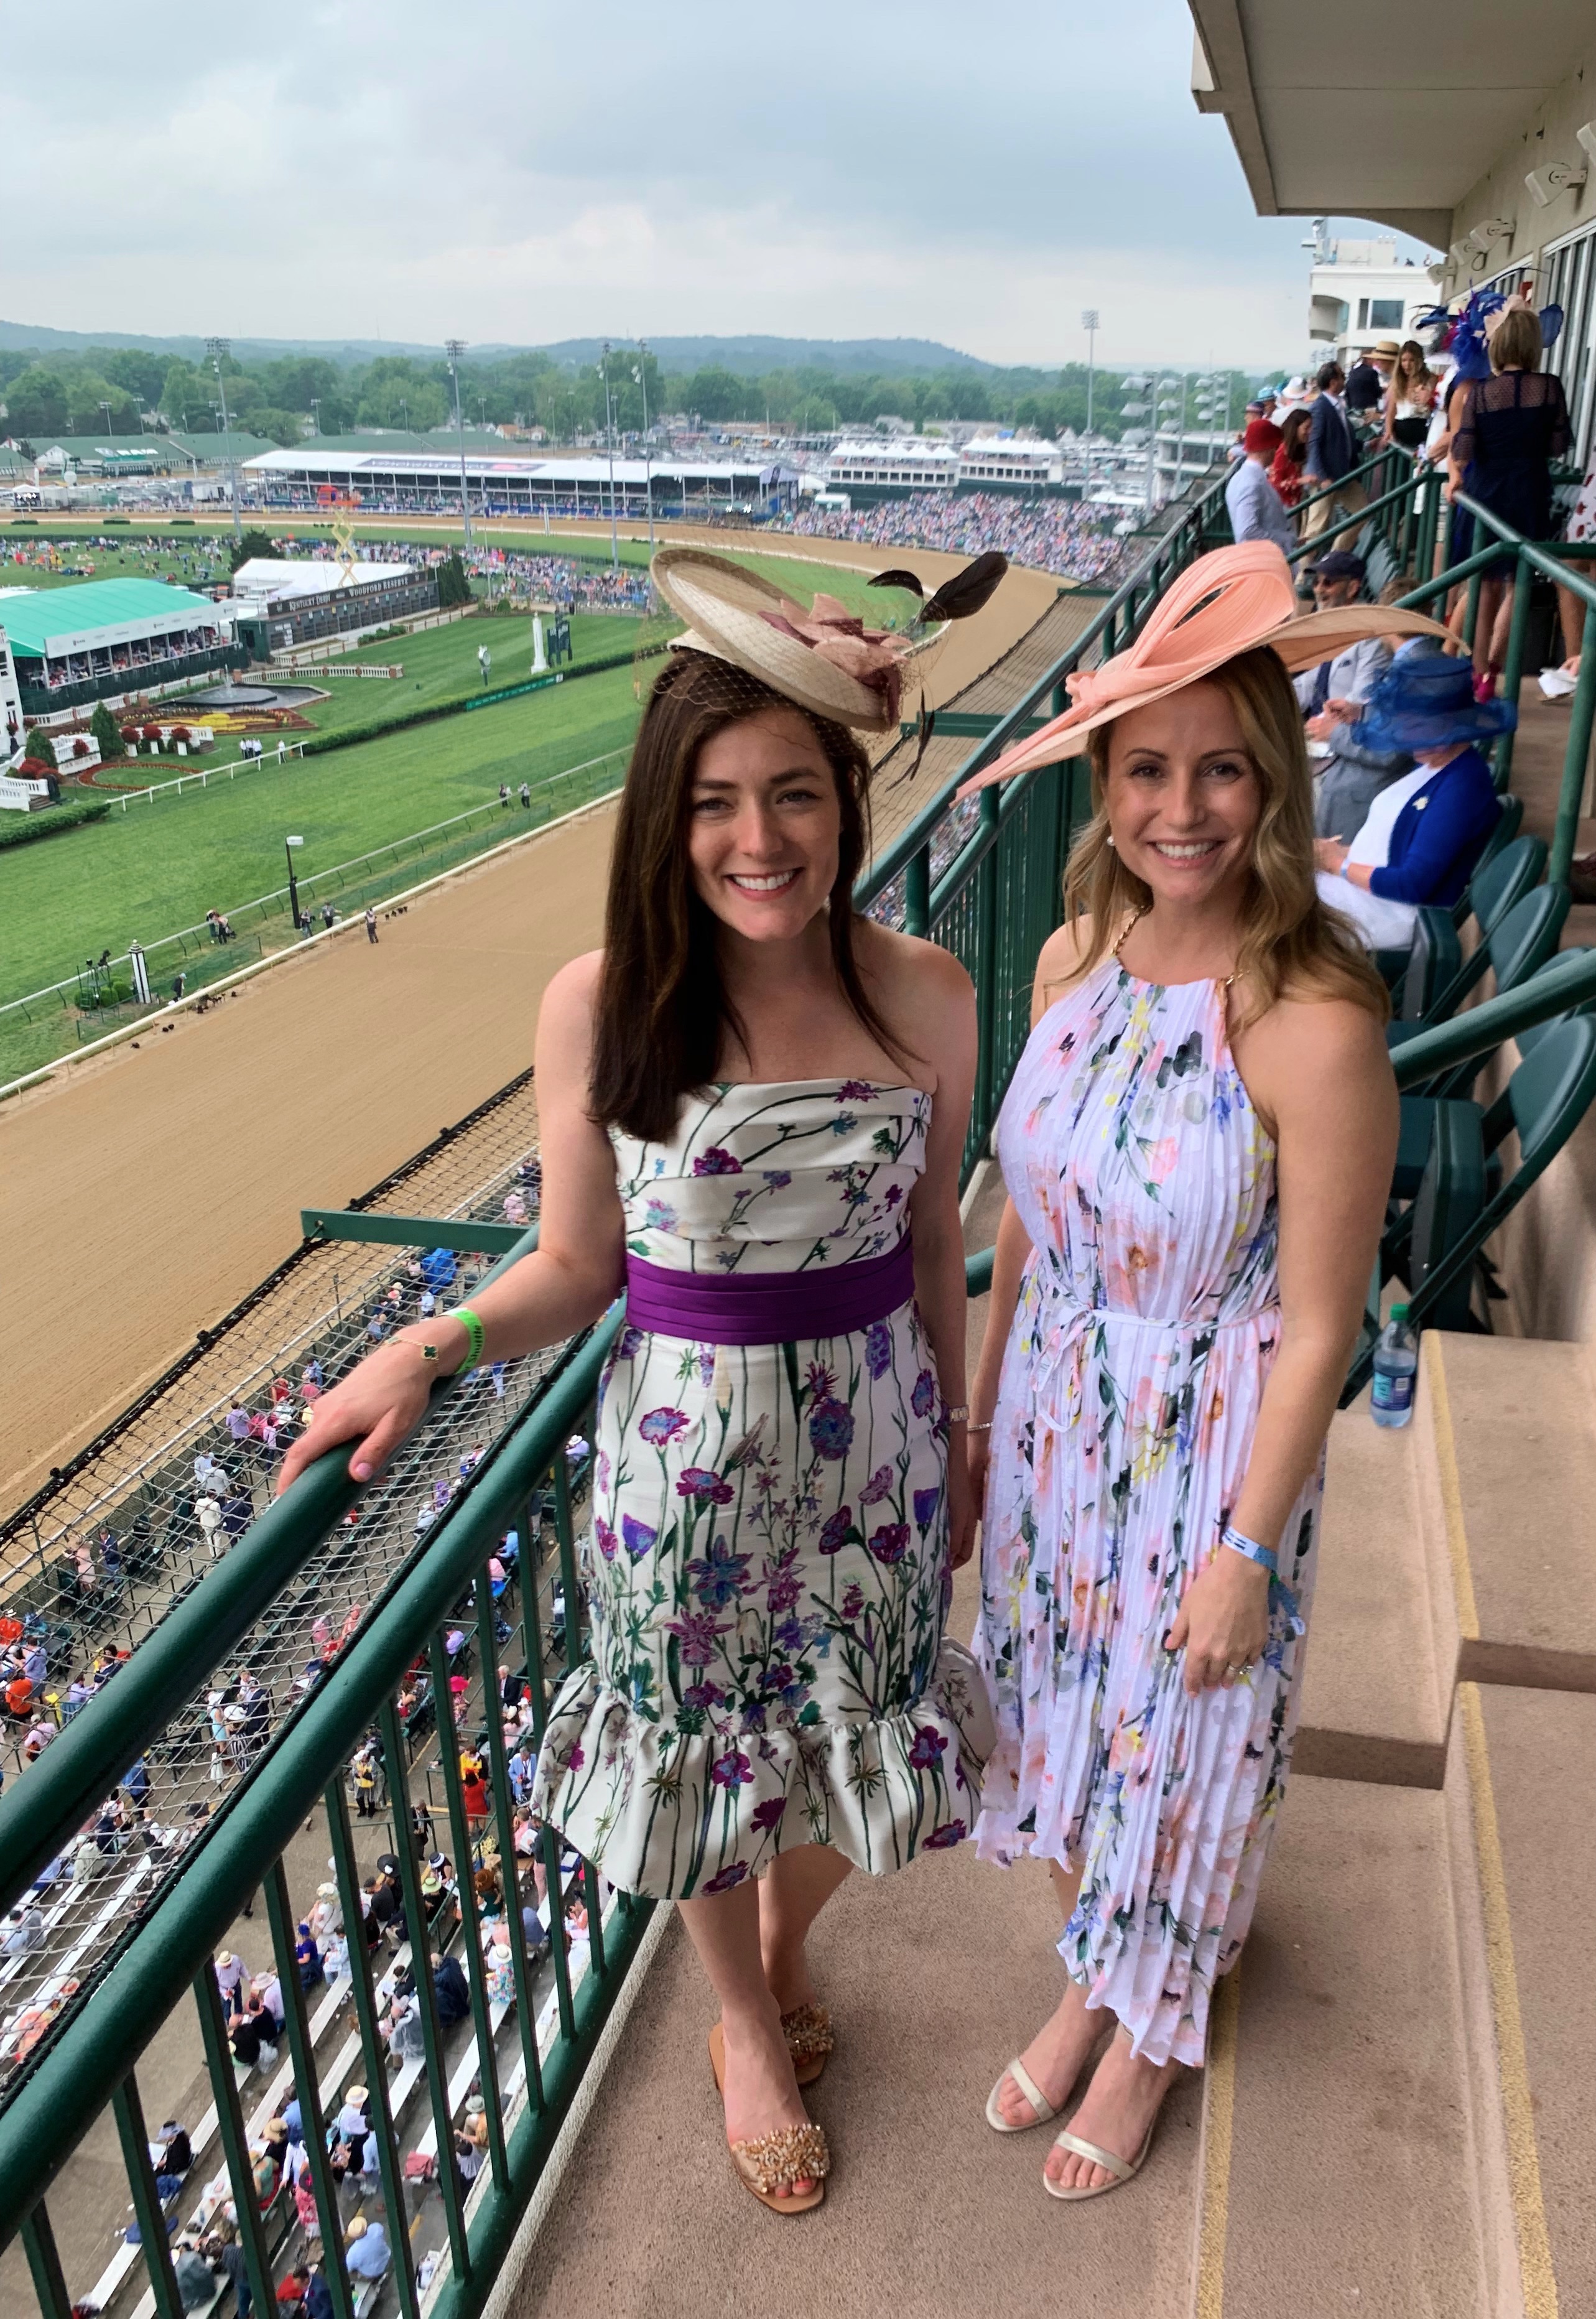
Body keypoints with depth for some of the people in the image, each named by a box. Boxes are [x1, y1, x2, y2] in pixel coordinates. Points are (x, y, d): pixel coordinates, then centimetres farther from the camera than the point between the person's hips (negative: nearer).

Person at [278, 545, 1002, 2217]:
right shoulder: (598, 1008, -15)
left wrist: (955, 1444, 11)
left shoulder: (922, 996, -10)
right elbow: (576, 1266, -6)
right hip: (687, 1443, -1)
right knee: (705, 1754, 19)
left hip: (868, 1428, 2)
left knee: (856, 1741, 20)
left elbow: (931, 1237, 2)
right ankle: (748, 2031, 51)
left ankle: (785, 1941, 57)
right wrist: (427, 1351, -22)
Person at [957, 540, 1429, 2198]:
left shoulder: (1314, 1030, -25)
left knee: (1177, 1740, 17)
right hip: (1054, 1422, 6)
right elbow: (1026, 1206, 4)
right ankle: (1089, 1984, 52)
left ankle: (1152, 2036, 47)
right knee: (1063, 1705, 23)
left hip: (1208, 1452, -5)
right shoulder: (1076, 958, -6)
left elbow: (1318, 1330, -18)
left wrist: (1248, 1554, -13)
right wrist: (981, 1411, 10)